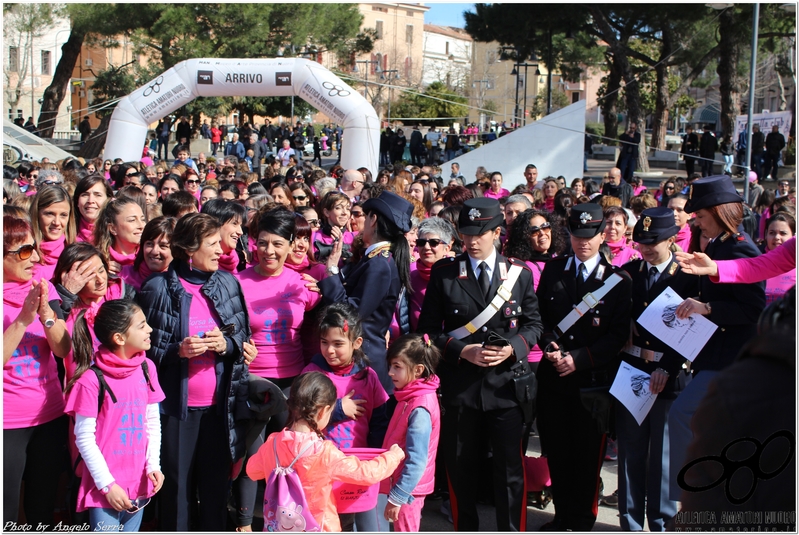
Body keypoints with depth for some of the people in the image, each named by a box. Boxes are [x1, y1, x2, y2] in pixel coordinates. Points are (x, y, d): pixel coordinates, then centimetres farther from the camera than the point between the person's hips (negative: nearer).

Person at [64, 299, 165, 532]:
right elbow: (84, 438, -11)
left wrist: (153, 465, 0)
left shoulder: (146, 368, 3)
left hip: (138, 485, 5)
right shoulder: (93, 380, -14)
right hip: (106, 488, -5)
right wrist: (107, 484, -11)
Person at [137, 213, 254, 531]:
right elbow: (145, 346, -2)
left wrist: (227, 345, -10)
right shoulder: (159, 288, -5)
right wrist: (178, 351, -18)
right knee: (176, 484, 4)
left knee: (217, 481, 8)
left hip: (220, 403, 3)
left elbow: (244, 338, 11)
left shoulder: (228, 284, 5)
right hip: (176, 405, -3)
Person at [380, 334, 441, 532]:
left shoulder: (419, 409, -24)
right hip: (405, 484, 9)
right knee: (405, 529, 18)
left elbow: (416, 461, -25)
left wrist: (396, 497, -20)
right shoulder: (411, 397, 5)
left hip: (407, 487, -9)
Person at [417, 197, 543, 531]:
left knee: (510, 468, 3)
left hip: (506, 382, 0)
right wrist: (462, 350, -14)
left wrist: (512, 348, -10)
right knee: (460, 466, 11)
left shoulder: (519, 273, 5)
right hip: (459, 384, 0)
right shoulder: (443, 273, 0)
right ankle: (464, 527, 27)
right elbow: (428, 329, 0)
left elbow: (534, 323, 8)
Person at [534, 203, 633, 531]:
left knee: (587, 455, 6)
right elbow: (539, 316, 9)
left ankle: (582, 520, 22)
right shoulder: (552, 270, 8)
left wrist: (579, 358, -14)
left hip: (594, 380, -2)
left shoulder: (619, 280, -2)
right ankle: (562, 514, 26)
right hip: (554, 378, 3)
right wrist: (550, 347, -10)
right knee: (556, 452, 9)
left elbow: (619, 335, -5)